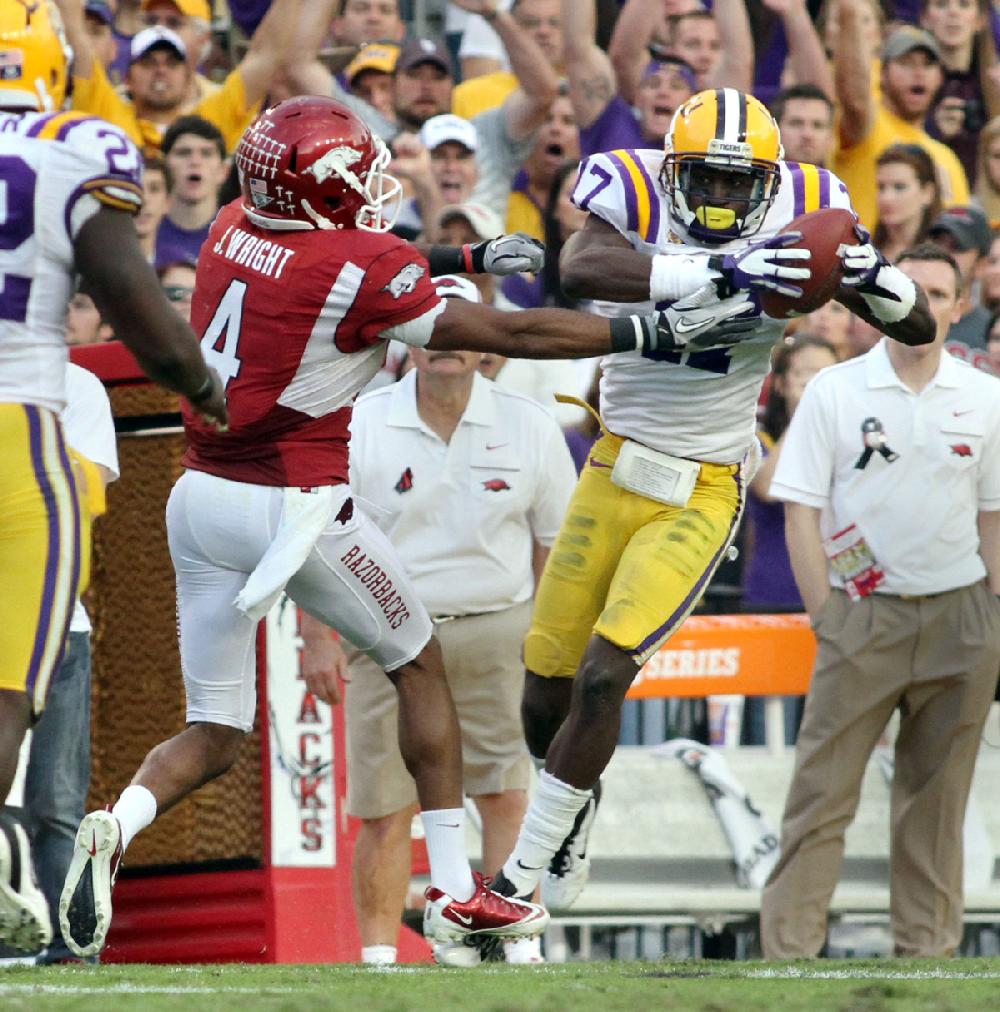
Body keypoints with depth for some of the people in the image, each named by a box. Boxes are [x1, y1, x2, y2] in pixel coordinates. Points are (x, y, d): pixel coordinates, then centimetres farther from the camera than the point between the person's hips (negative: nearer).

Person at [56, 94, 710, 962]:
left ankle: (116, 828, -19)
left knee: (214, 736, 11)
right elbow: (508, 334, -9)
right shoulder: (362, 271, -14)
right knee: (419, 664, 17)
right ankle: (455, 891, 16)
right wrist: (656, 333, -3)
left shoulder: (235, 231, 5)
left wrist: (470, 257, 30)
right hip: (294, 504, -6)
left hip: (201, 500, 6)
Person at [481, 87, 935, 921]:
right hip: (615, 470, 2)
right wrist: (718, 272, -48)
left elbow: (917, 329, -4)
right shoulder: (636, 196, -15)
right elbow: (581, 269, -39)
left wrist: (874, 274, -27)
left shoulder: (799, 217, -9)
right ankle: (572, 811, 42)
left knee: (603, 677, -16)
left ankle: (525, 875, -4)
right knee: (546, 688, 10)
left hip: (702, 494, -2)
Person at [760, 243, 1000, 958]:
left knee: (938, 793, 7)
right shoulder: (834, 392, -1)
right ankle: (788, 948, -7)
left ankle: (928, 946, 13)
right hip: (864, 610, -2)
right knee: (823, 790, -7)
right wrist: (826, 619, -8)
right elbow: (802, 511, -2)